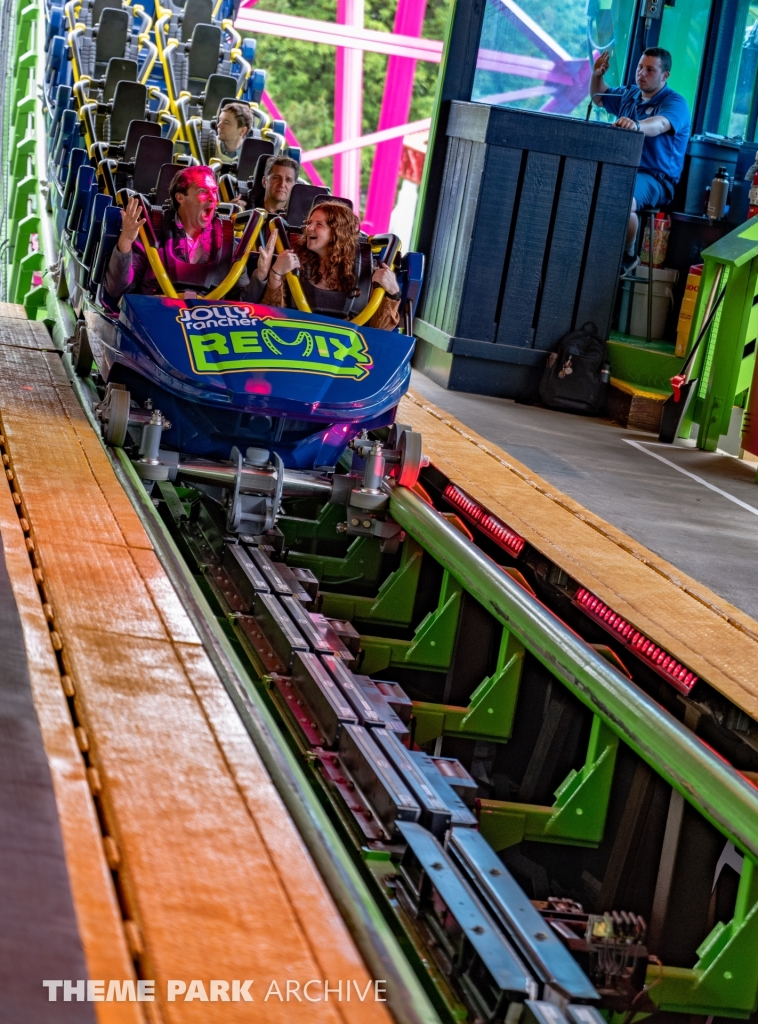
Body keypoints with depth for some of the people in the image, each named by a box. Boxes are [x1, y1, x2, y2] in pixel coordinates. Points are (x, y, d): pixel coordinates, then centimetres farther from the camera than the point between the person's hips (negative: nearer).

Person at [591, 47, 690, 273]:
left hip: (654, 178, -7)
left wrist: (637, 125, -56)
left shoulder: (675, 103, -9)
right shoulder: (629, 94, 14)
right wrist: (597, 75, 10)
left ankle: (627, 255, -12)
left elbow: (659, 124, -32)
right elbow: (599, 97, 33)